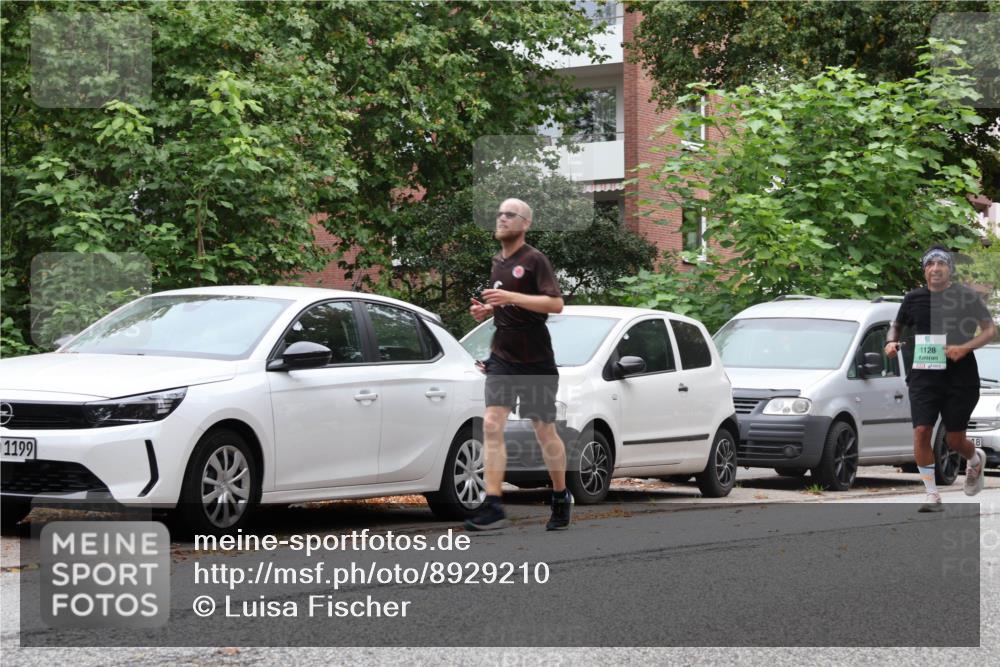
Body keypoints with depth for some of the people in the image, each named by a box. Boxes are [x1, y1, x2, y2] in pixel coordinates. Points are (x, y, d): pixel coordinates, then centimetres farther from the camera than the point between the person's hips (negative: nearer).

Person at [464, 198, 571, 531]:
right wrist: (485, 310, 7)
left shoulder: (534, 260, -8)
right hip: (502, 357, 6)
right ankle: (493, 506, -15)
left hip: (535, 361, -5)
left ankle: (561, 498, 25)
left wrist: (510, 297, -26)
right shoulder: (498, 261, 14)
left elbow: (555, 303, -19)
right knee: (492, 425, -10)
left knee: (545, 431, 5)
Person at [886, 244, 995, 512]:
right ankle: (932, 494, -3)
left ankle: (976, 460, 40)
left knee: (954, 439, 3)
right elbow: (897, 326, 21)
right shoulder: (914, 299, 5)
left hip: (960, 377, -2)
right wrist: (891, 342, -2)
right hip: (924, 376, 2)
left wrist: (964, 348, -17)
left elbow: (990, 329, -1)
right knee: (921, 432, -12)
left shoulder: (967, 297, -3)